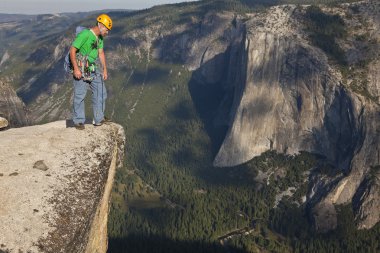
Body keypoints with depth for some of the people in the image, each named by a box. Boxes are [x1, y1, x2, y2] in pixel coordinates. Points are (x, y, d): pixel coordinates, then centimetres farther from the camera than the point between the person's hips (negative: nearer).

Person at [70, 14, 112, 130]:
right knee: (80, 95, -3)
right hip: (81, 70, -8)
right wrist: (76, 69, -24)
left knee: (100, 93, 7)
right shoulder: (84, 34, -18)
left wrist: (105, 70, 14)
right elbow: (72, 50, -20)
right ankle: (79, 121, 9)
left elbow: (101, 53, 16)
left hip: (94, 69, 8)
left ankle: (98, 119, 16)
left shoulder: (100, 37, 7)